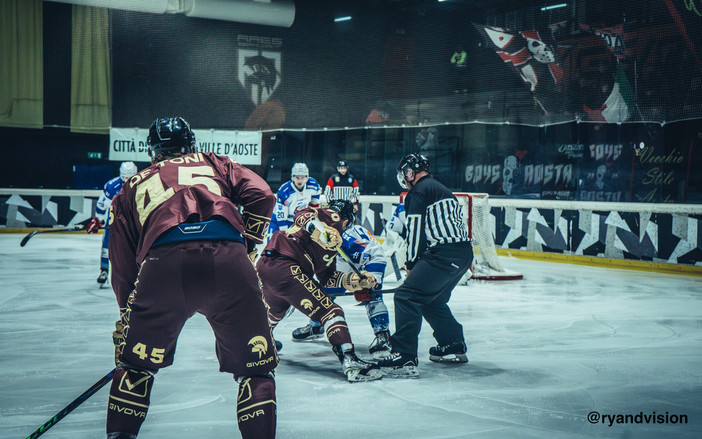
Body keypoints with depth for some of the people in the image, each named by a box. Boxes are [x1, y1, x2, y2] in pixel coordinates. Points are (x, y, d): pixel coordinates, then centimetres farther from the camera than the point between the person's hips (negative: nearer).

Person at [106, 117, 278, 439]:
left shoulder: (131, 187, 32)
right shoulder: (214, 164, 31)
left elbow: (123, 269, 28)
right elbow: (261, 195, 13)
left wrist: (127, 318, 36)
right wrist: (245, 244, 22)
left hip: (163, 262, 1)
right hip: (228, 261, 0)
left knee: (136, 362, 23)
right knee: (255, 365, 14)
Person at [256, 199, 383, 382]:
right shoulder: (332, 217, 5)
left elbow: (326, 277, 25)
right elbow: (303, 216, -16)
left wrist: (354, 280, 21)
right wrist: (323, 231, -31)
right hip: (284, 268, -10)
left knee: (277, 309, 39)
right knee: (330, 311, -11)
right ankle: (350, 363, -23)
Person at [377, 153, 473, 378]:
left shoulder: (418, 191, -3)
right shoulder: (441, 189, 26)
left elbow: (416, 230, -9)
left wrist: (411, 264, 2)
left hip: (443, 255, -10)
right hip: (464, 253, 10)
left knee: (407, 297, -11)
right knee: (431, 300, 26)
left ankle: (405, 358, -19)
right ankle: (455, 347, 34)